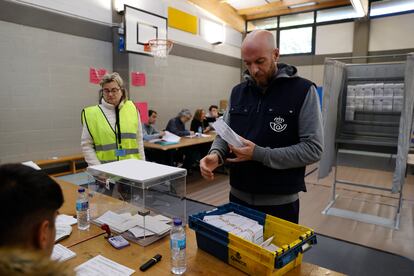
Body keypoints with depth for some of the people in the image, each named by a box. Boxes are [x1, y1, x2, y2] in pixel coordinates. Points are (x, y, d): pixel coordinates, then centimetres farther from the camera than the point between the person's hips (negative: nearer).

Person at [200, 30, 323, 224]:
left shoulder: (303, 91, -10)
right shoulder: (237, 92, 4)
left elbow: (313, 149, -15)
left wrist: (259, 154, -23)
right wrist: (216, 154, -14)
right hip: (238, 197, 5)